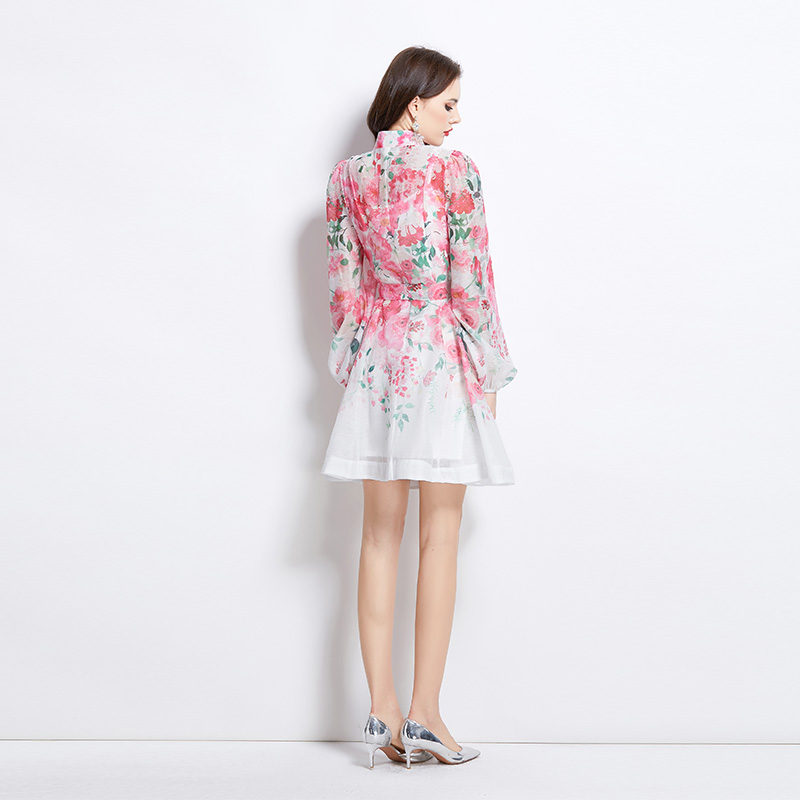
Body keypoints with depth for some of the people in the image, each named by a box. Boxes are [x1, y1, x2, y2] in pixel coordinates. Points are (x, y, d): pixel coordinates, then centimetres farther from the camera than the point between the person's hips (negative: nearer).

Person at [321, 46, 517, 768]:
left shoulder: (347, 176, 5)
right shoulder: (454, 170, -9)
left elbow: (343, 283, 7)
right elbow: (471, 280, -10)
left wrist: (350, 367, 15)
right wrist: (490, 372, -1)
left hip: (376, 357, 4)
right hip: (445, 356, -4)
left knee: (381, 533, 8)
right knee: (439, 537, 2)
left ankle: (383, 709, 8)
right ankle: (425, 712, 3)